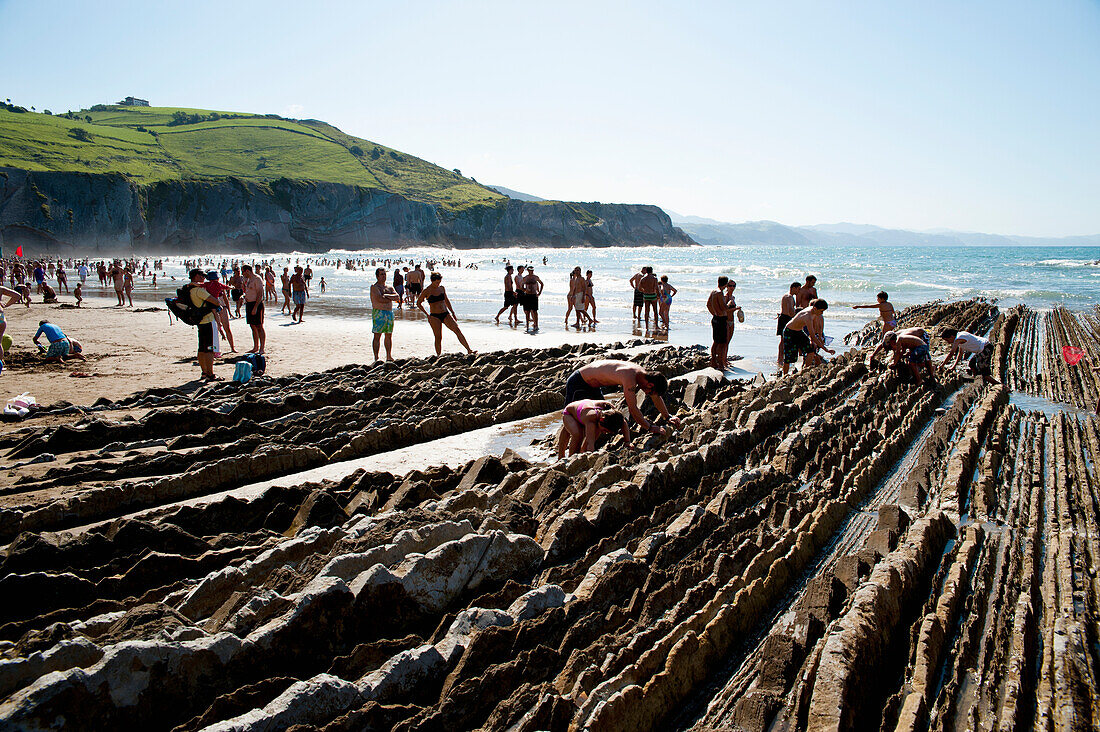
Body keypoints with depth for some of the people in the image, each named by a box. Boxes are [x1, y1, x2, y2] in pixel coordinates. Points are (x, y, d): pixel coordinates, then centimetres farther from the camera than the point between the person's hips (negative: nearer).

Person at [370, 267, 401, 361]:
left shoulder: (389, 287, 16)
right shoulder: (374, 287, -3)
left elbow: (397, 297, 2)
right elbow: (379, 299, -17)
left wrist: (387, 296, -11)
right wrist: (392, 299, -4)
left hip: (389, 313, 6)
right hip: (378, 313, -6)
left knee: (389, 335, 9)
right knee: (377, 336, -6)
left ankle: (389, 357, 17)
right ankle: (376, 358, -5)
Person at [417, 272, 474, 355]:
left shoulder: (442, 288, 8)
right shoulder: (426, 291, -4)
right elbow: (418, 303, 5)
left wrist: (453, 314, 19)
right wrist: (427, 315, -2)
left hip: (446, 314, 3)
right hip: (435, 316, -3)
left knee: (457, 330, -11)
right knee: (438, 337, -5)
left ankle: (469, 350, -15)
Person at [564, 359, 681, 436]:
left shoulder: (642, 373, -5)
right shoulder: (629, 377, -34)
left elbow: (656, 398, 11)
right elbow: (633, 408, -32)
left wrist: (668, 417, 16)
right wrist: (649, 427, -24)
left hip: (593, 385, 10)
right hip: (578, 382, -10)